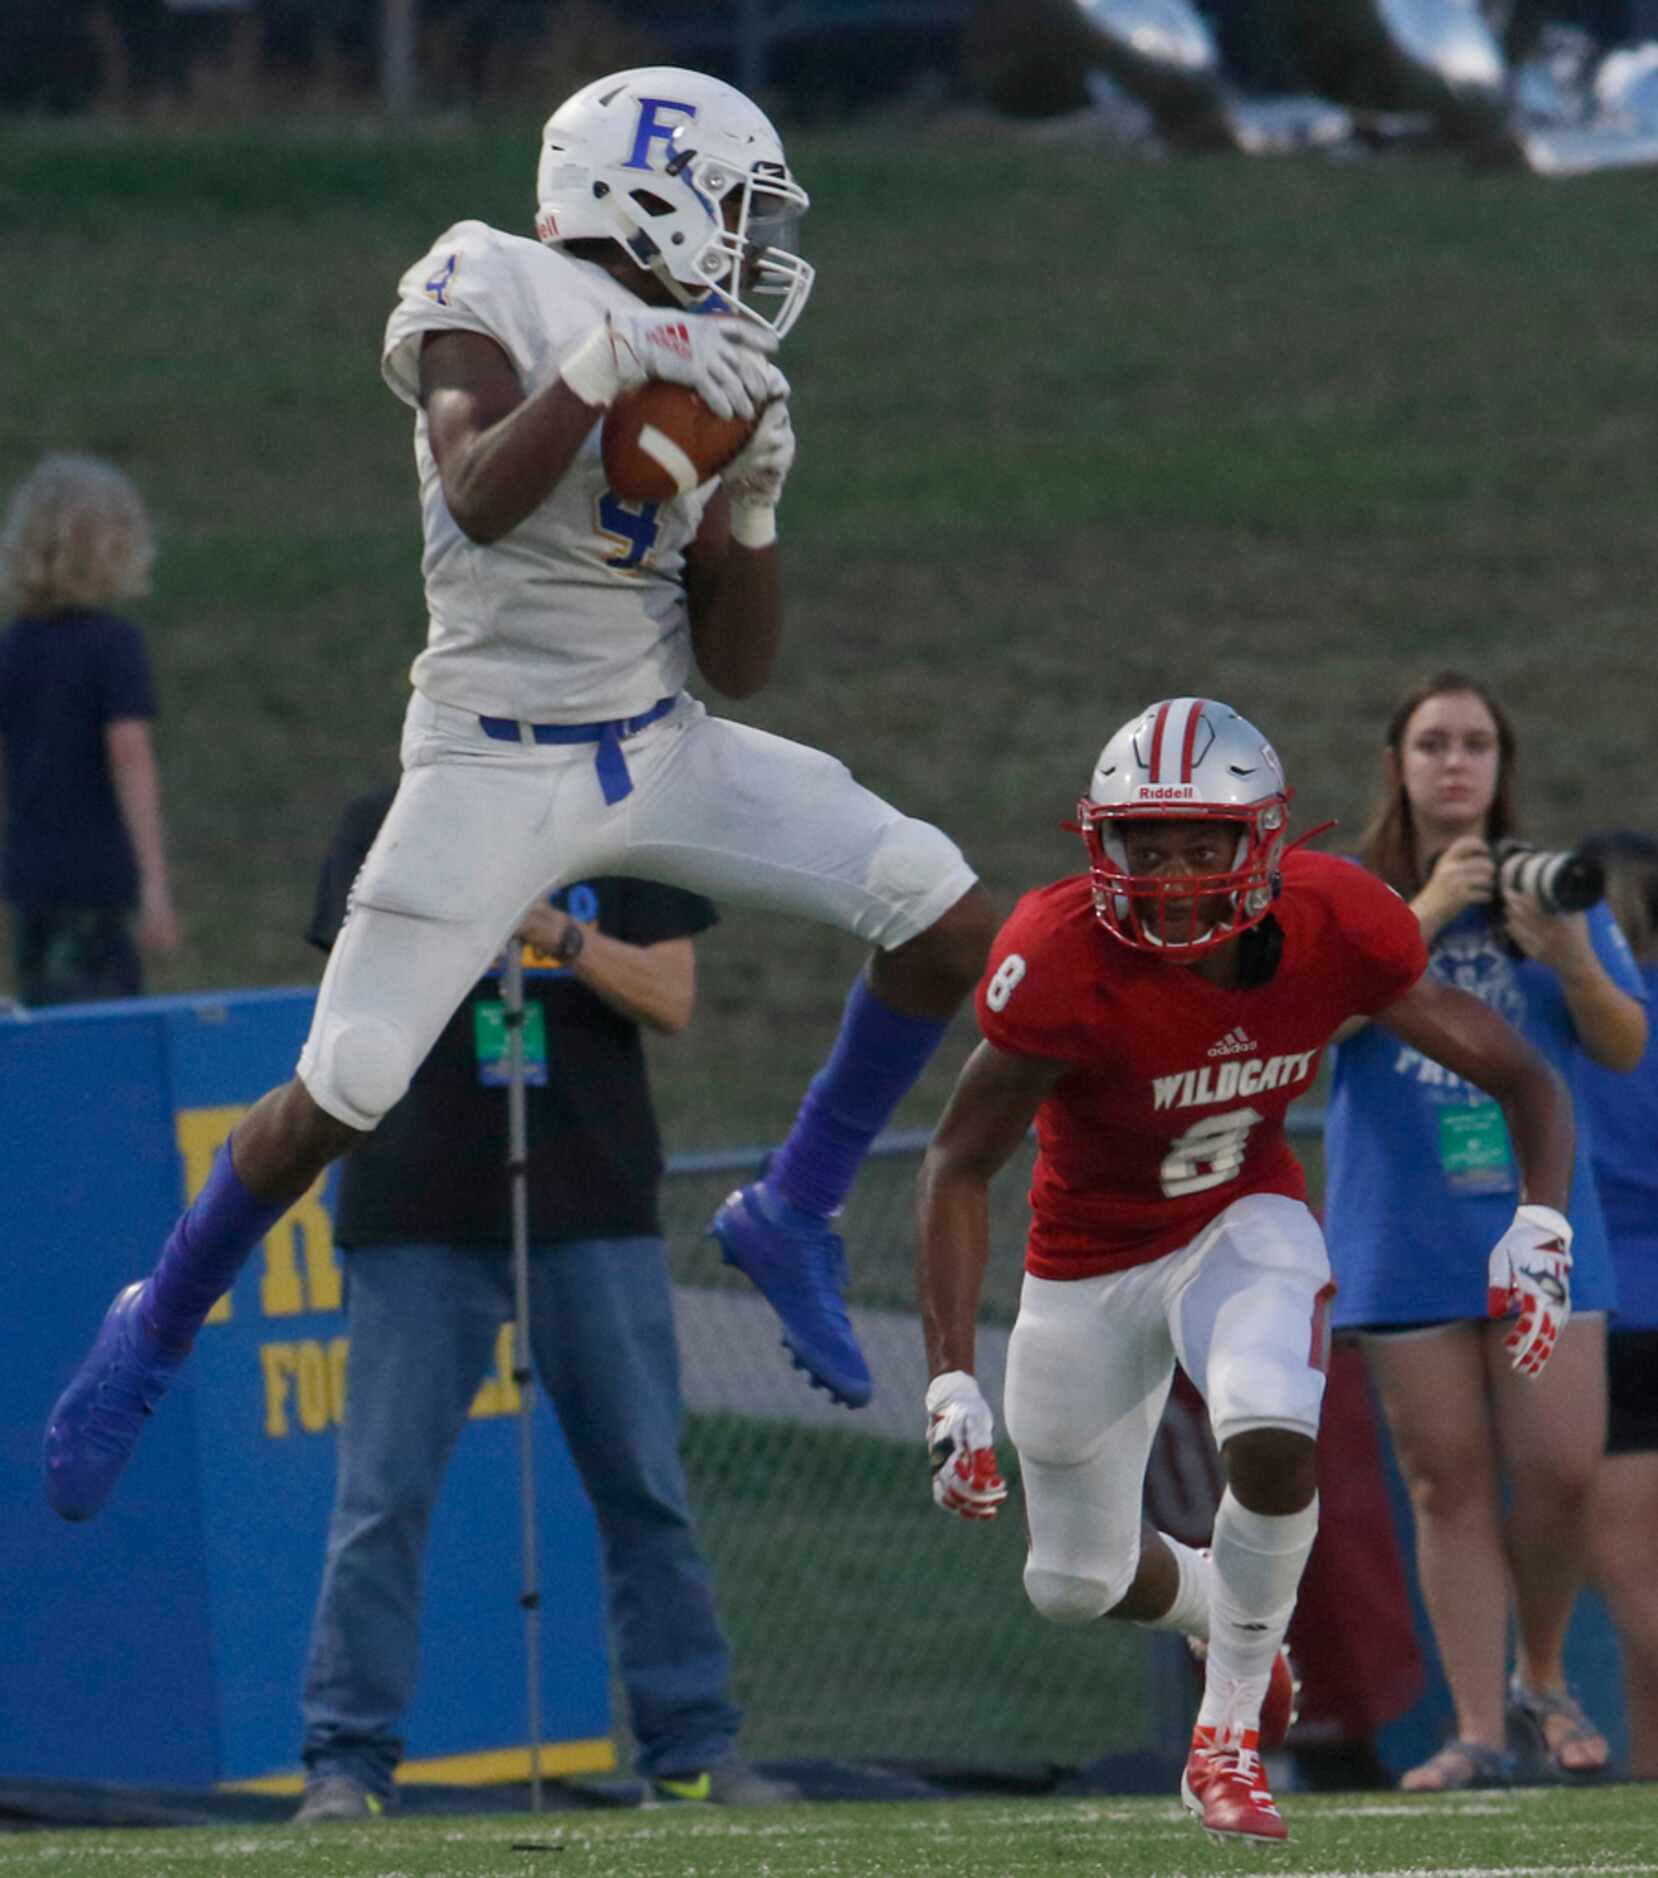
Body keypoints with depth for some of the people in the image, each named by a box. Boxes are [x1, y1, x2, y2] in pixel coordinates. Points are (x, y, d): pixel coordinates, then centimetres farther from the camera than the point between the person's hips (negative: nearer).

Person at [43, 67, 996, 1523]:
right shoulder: (497, 297, -10)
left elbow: (739, 663, 8)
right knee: (340, 1097, -9)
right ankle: (154, 1335, 16)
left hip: (660, 749, 6)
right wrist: (607, 364, -33)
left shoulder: (699, 374, 8)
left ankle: (794, 1215, 9)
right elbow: (480, 500, -29)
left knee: (949, 920, -8)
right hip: (496, 768, -6)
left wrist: (752, 508, -7)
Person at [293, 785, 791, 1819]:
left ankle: (693, 1746, 14)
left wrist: (556, 931, -17)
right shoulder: (384, 830, 7)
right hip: (420, 1217, -1)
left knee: (646, 1489, 5)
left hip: (595, 1205, 1)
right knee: (383, 1496, -5)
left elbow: (671, 999, -1)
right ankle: (347, 1763, -2)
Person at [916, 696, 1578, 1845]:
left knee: (1273, 1441, -30)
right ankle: (1219, 1609, 46)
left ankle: (1231, 1732, -7)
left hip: (1244, 1224, 0)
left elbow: (1522, 1078, -14)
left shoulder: (1334, 926, -23)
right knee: (1077, 1584, 9)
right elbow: (961, 1166, -21)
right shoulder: (1066, 961, -31)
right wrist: (951, 1384, -28)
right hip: (1090, 1261, 0)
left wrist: (1540, 1225, -33)